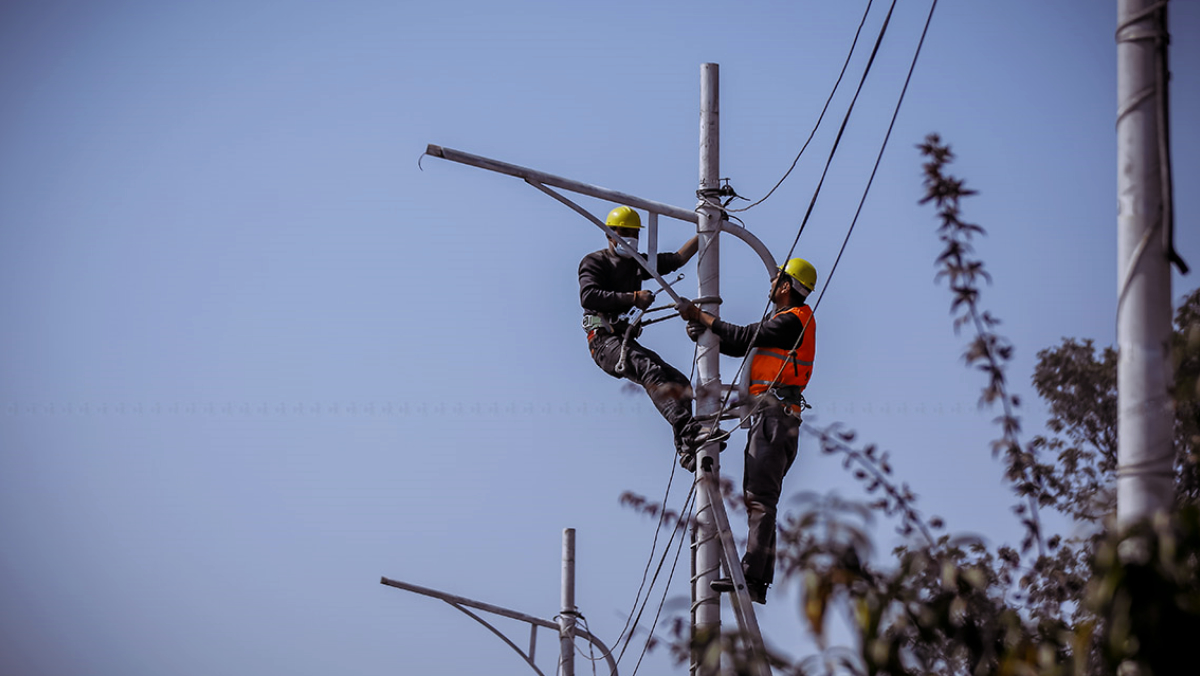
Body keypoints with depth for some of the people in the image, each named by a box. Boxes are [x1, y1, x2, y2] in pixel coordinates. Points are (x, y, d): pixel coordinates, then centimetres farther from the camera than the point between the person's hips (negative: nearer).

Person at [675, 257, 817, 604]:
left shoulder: (794, 320, -9)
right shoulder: (782, 321, 23)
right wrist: (705, 333, 13)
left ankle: (751, 577, -23)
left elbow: (744, 337, -10)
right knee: (756, 496, 8)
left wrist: (700, 316, 0)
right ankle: (758, 582, 6)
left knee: (761, 497, -16)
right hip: (767, 416, 11)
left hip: (774, 414, -11)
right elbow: (742, 345, 25)